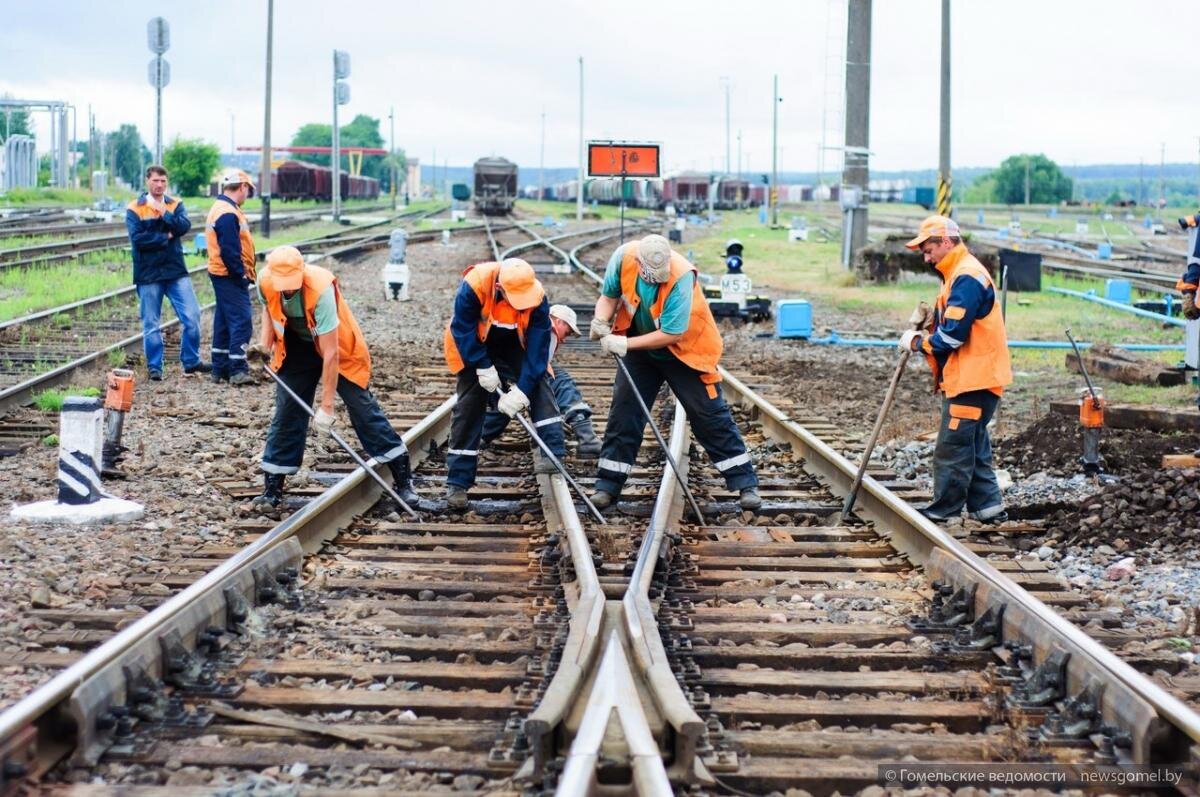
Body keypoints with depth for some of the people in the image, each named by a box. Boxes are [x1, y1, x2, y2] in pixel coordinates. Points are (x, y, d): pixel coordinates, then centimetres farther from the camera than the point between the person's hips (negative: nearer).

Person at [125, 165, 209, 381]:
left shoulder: (175, 205, 8)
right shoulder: (135, 209, -2)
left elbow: (185, 226, -10)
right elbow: (137, 238, -15)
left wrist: (165, 213, -20)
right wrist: (166, 237, -9)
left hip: (176, 271, 3)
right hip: (148, 274, -2)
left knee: (192, 316, -2)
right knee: (151, 324, 4)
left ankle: (191, 361, 12)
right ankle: (154, 367, 14)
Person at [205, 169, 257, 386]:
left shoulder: (220, 209, 16)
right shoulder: (228, 214, -18)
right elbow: (229, 251, -22)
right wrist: (242, 274, -16)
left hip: (222, 276, 11)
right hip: (231, 278, -11)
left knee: (224, 322, 14)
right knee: (241, 321, -10)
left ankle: (220, 369, 19)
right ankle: (238, 370, -12)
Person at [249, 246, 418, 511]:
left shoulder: (321, 290, -38)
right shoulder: (265, 282, -23)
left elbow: (330, 354, -35)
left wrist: (327, 406, -33)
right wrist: (267, 331, -8)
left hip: (338, 347, -4)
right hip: (297, 348, 4)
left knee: (362, 407, -5)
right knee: (286, 412, 2)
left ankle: (403, 478, 1)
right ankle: (272, 488, 9)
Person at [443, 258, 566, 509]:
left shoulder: (537, 297, -30)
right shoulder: (473, 286, -37)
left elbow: (538, 345, -28)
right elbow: (463, 330, -26)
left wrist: (522, 390, -34)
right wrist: (484, 367, -26)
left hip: (514, 345, 2)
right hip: (475, 346, -2)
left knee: (539, 382, -20)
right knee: (469, 406, -5)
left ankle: (550, 453, -26)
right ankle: (458, 482, -1)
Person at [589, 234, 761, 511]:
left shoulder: (681, 277, -35)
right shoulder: (623, 258, -22)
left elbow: (671, 334, -31)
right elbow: (609, 295, -3)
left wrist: (626, 344, -31)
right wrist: (601, 319, -24)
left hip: (684, 350, -4)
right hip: (640, 349, 4)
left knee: (710, 415, -3)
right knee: (623, 412, 0)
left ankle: (745, 483, 3)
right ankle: (609, 485, 9)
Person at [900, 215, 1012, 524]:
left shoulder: (967, 278, -18)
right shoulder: (958, 274, 16)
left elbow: (953, 335, -21)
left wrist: (917, 342, -8)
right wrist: (930, 322, 3)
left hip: (974, 380, -11)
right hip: (969, 378, 11)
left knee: (952, 447, -5)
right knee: (973, 446, 14)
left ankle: (944, 511, 0)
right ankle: (987, 507, 19)